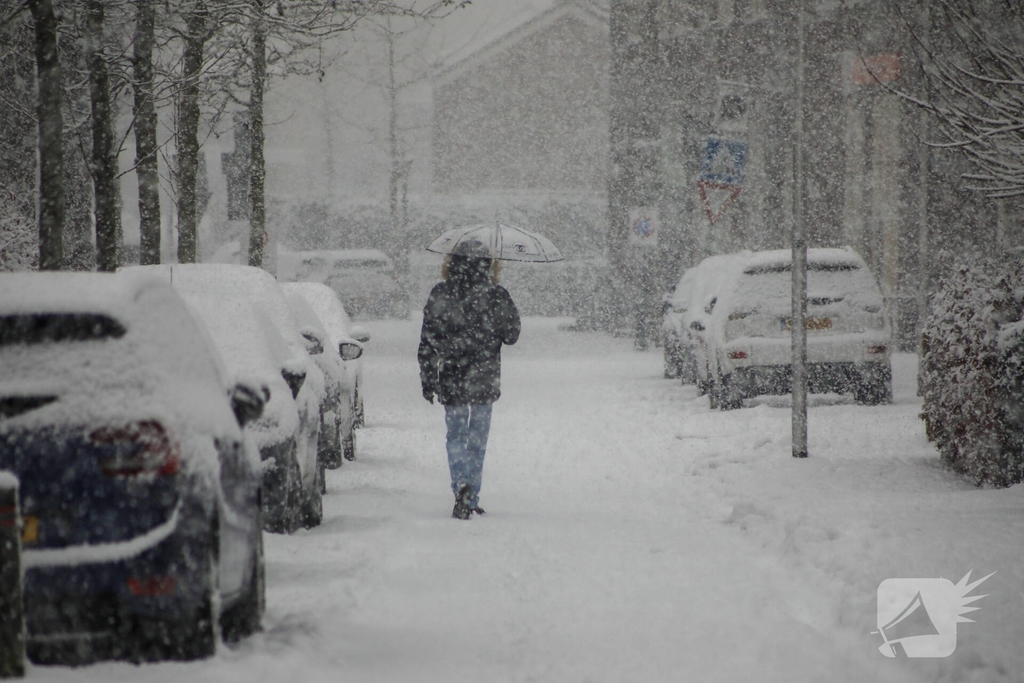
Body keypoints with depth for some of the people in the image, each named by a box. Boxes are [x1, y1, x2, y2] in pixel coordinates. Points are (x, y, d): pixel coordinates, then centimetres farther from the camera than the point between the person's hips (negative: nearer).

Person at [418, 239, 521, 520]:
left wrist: (428, 380, 7)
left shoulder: (441, 295, -3)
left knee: (456, 436, 7)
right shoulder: (496, 296, -6)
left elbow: (428, 341, -1)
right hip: (485, 380, 0)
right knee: (478, 439, 11)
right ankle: (471, 500, 12)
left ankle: (462, 485, -18)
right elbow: (511, 335, 3)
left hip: (451, 380, 0)